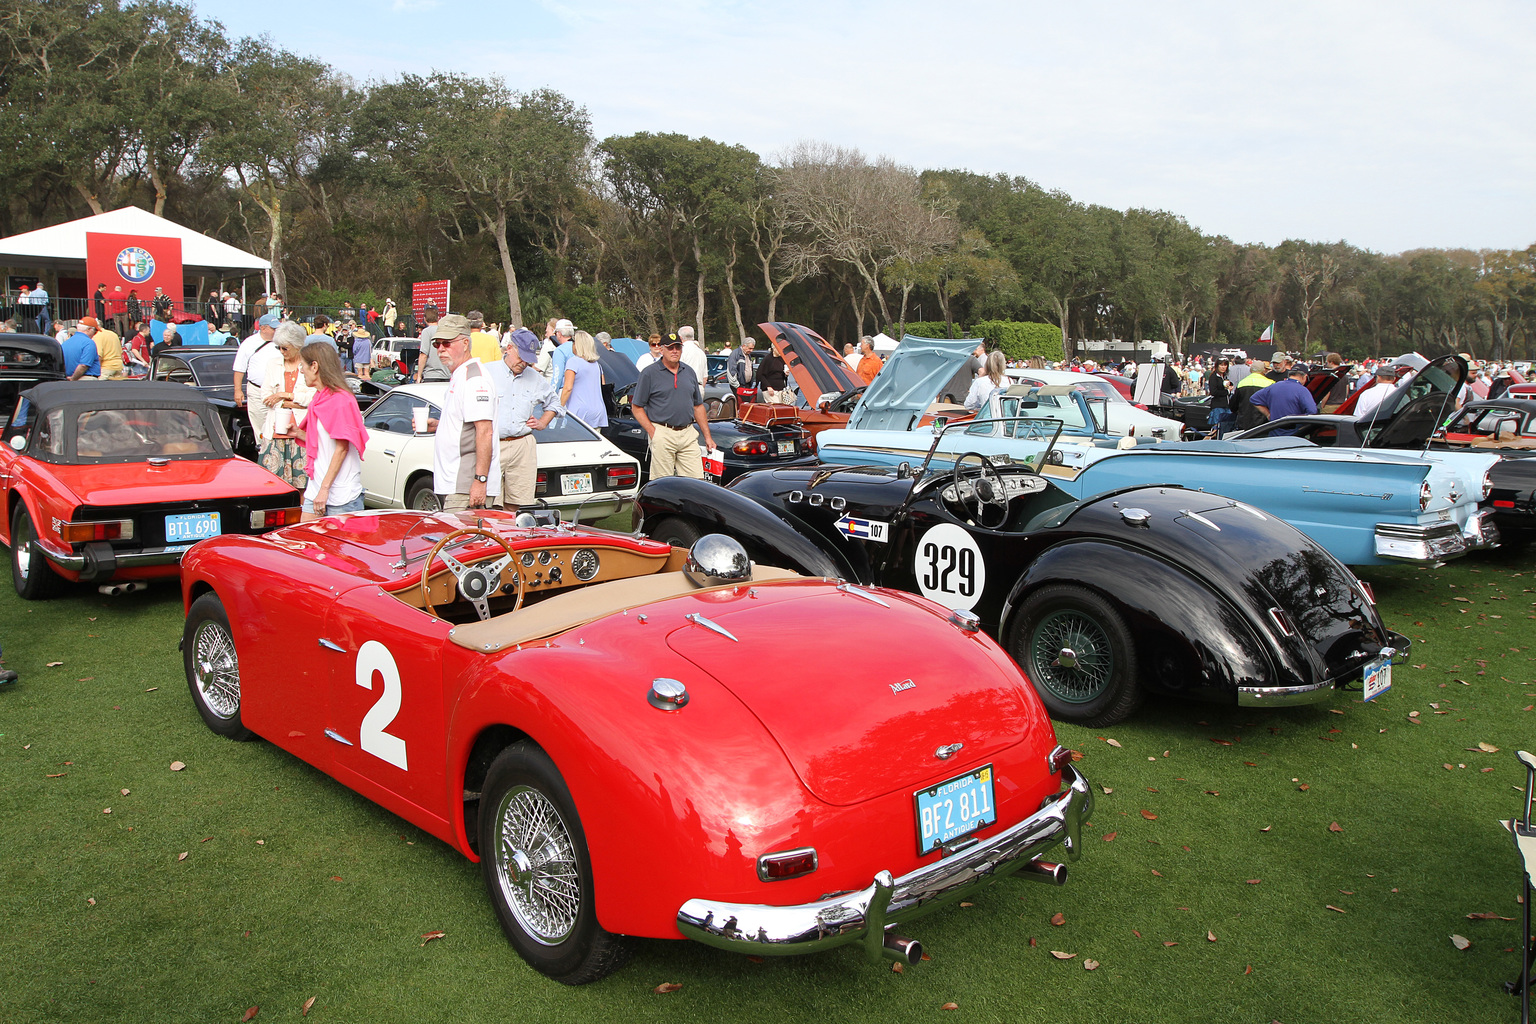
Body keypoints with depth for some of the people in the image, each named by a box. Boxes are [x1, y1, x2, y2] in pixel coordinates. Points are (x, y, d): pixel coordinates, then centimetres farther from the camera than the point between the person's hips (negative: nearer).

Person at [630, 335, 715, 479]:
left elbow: (698, 406, 20)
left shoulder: (689, 372, 15)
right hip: (662, 434, -4)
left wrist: (707, 435, 15)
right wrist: (653, 432, -10)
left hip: (688, 434, 5)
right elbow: (636, 407, -1)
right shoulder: (649, 373, 0)